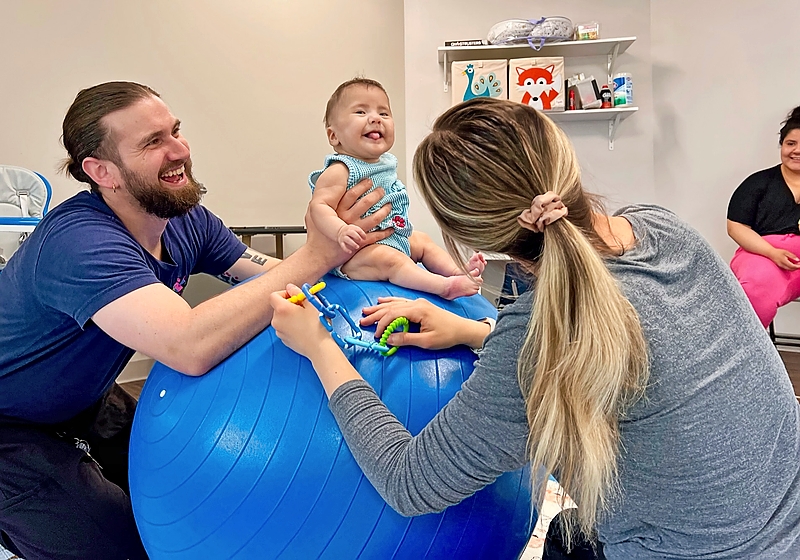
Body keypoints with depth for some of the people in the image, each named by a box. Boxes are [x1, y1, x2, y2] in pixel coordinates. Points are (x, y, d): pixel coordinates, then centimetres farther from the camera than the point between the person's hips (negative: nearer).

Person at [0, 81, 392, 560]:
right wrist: (315, 255, -46)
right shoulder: (79, 242, -35)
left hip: (86, 404, 7)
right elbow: (191, 348, -49)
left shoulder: (186, 221, -9)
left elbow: (276, 276, -9)